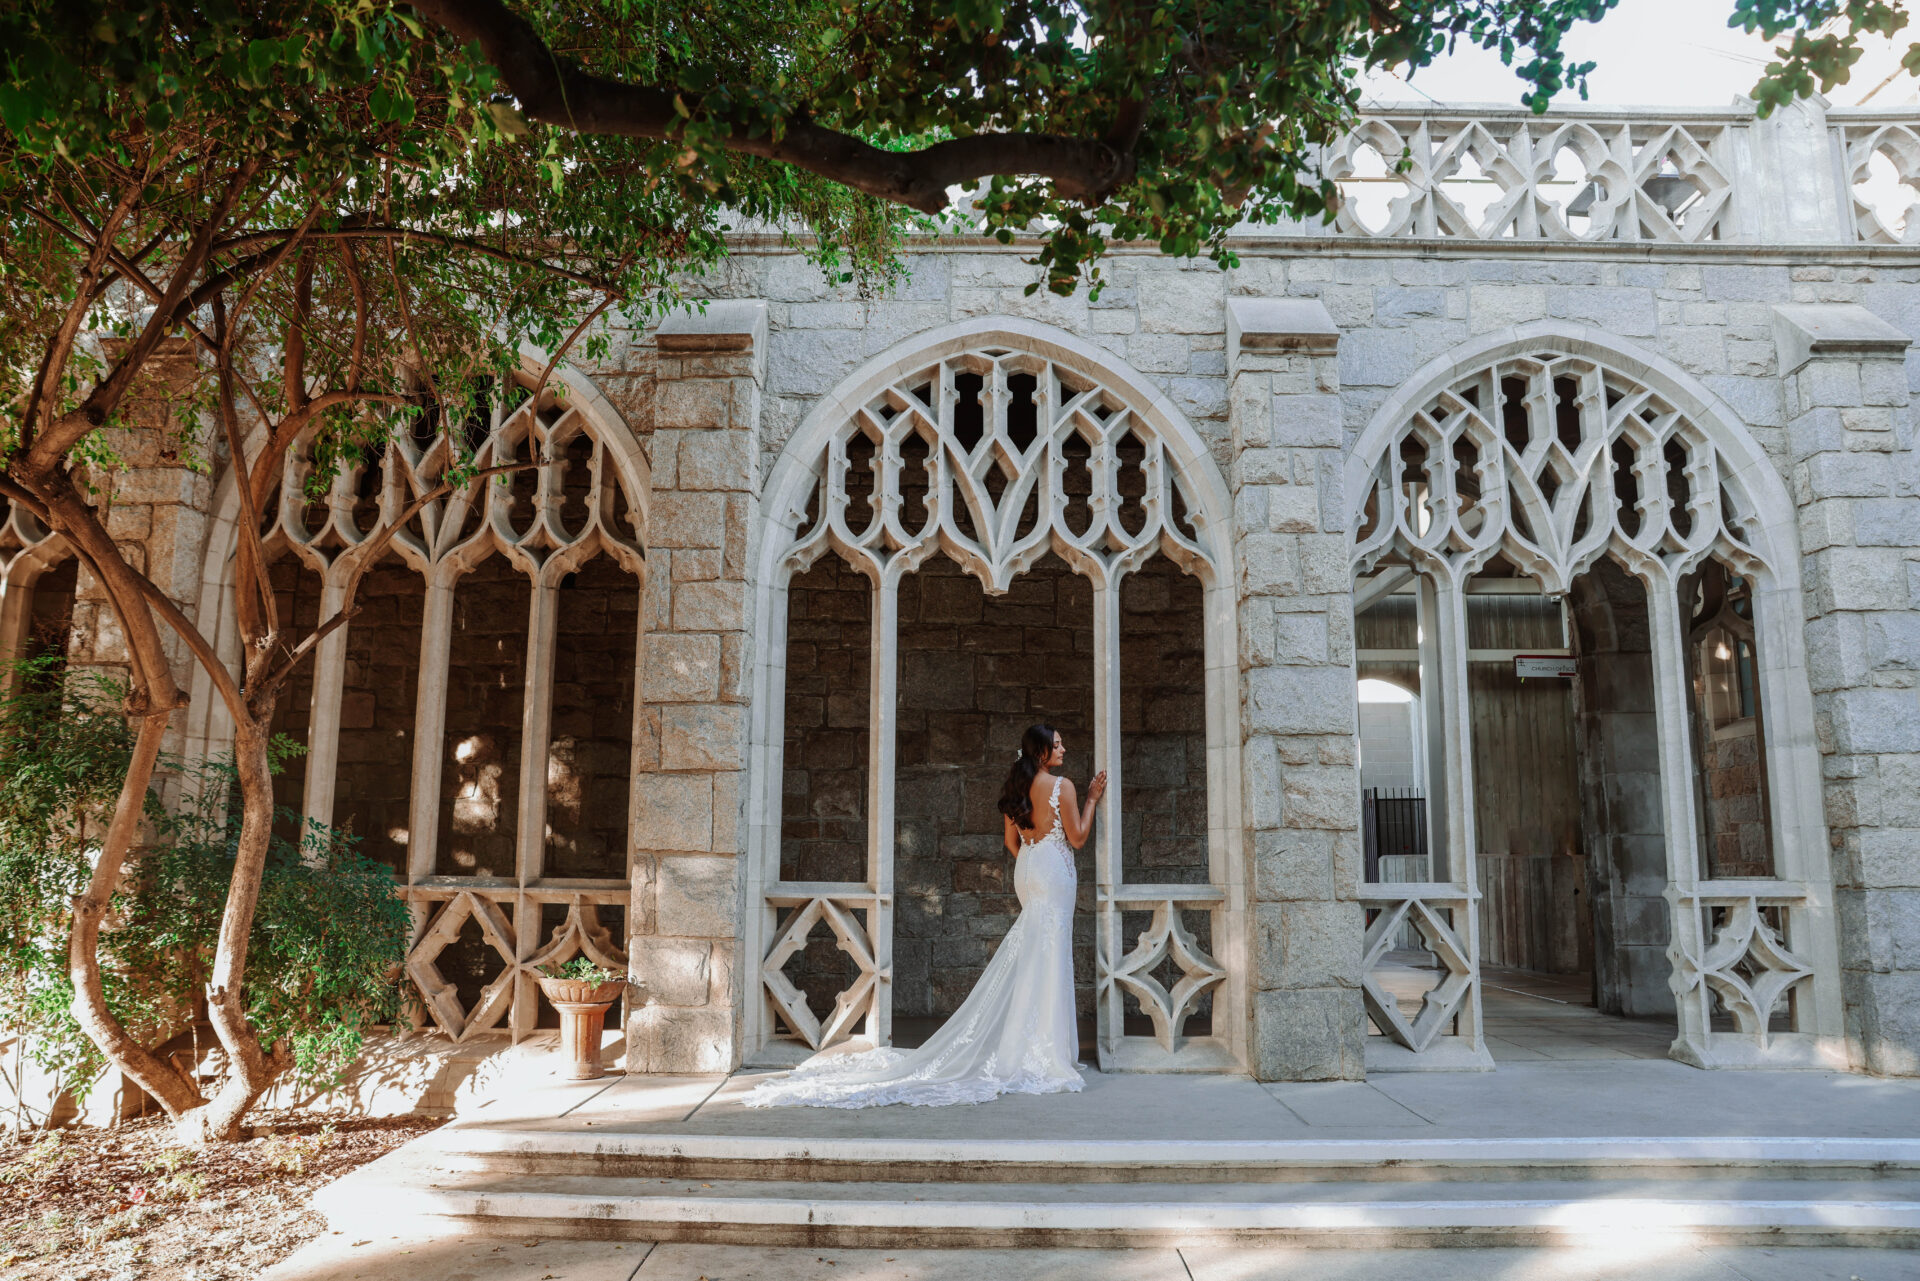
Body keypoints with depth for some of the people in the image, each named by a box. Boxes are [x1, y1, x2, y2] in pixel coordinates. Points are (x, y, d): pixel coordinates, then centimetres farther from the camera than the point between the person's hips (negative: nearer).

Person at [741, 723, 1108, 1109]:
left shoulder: (1015, 788, 11)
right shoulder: (1062, 786, -10)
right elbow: (1077, 837, -6)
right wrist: (1092, 799, 2)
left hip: (1027, 870, 7)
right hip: (1053, 869, -7)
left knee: (1025, 960, 13)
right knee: (1048, 957, -6)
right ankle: (1045, 1051, -3)